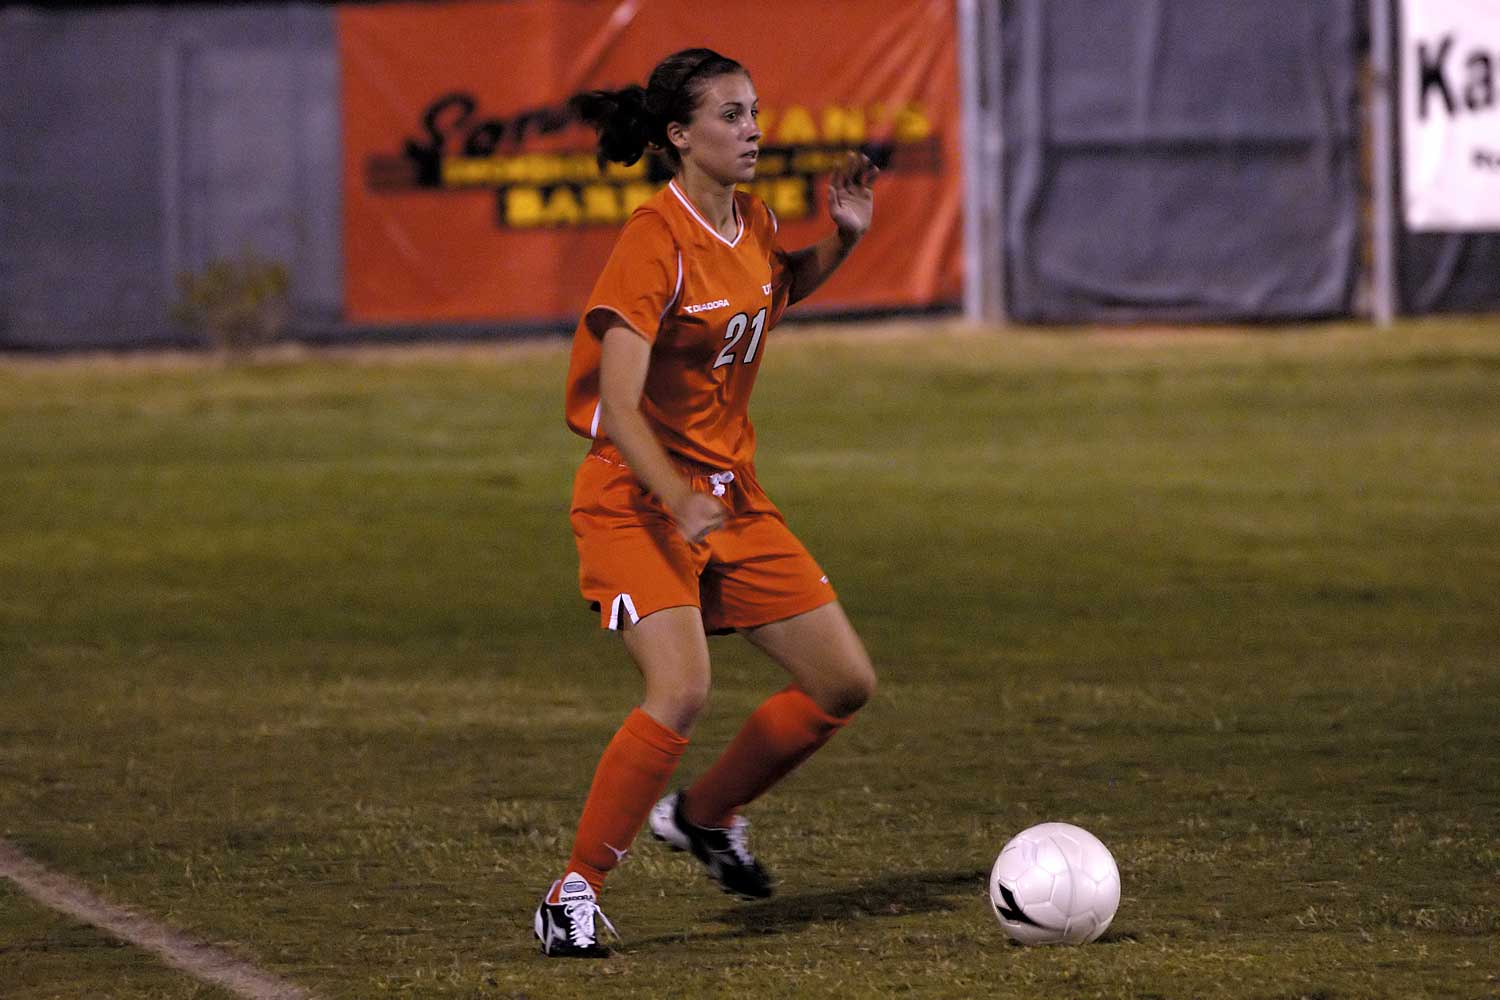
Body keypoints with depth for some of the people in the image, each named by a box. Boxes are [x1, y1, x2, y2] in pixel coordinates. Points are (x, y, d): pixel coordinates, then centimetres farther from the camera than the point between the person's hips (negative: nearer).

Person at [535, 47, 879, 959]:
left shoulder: (751, 223, 3)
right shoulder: (654, 244, -20)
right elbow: (617, 409, -27)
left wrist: (842, 240, 11)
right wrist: (680, 501, -41)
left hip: (732, 497, 8)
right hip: (636, 499, -8)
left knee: (846, 684, 7)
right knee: (683, 690, -27)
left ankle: (705, 814, 28)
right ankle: (575, 892, -16)